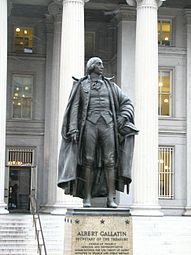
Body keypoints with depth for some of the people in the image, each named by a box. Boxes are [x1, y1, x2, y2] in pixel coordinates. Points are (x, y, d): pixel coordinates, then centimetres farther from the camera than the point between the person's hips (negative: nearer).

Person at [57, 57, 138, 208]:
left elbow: (127, 103, 18)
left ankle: (111, 198, -7)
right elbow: (74, 108, 5)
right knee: (88, 161, -6)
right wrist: (73, 130, -7)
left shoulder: (110, 85, 19)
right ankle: (87, 198, -3)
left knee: (110, 161, -6)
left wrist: (123, 117, -2)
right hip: (90, 124, -2)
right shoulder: (81, 85, 12)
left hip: (107, 124, 2)